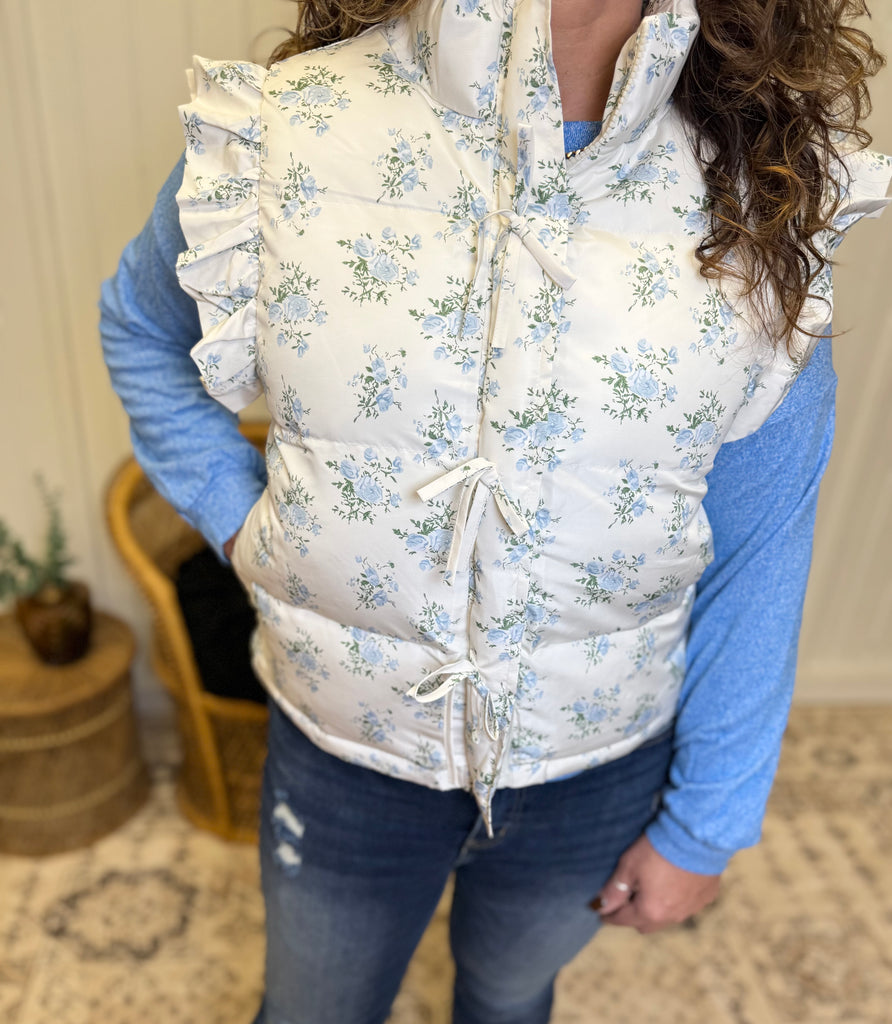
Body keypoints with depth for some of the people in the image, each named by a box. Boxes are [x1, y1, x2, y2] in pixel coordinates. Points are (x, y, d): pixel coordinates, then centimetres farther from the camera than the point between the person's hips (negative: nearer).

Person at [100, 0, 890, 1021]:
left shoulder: (758, 205, -15)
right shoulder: (279, 132, -16)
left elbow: (754, 563, -8)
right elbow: (140, 324, 6)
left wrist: (707, 821, 0)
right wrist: (233, 512, -8)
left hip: (601, 772, 1)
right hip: (343, 754, 1)